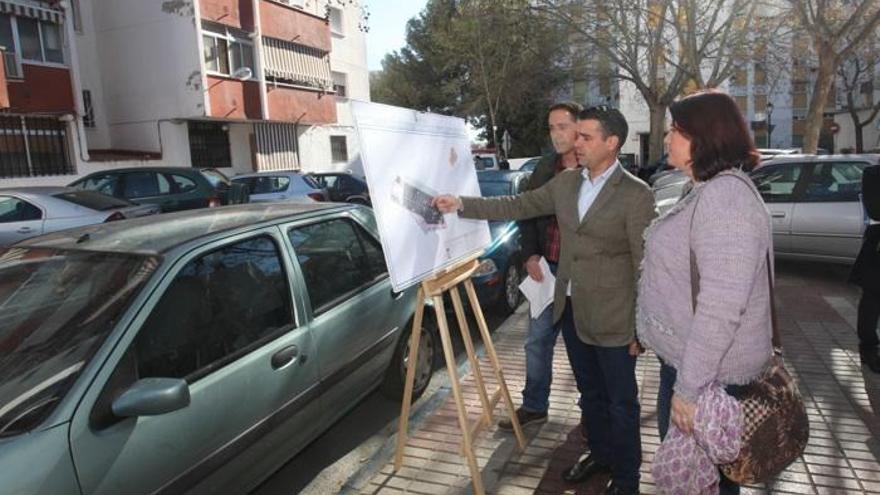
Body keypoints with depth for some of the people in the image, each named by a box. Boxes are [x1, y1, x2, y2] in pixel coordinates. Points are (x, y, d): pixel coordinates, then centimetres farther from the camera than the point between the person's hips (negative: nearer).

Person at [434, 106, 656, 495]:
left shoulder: (636, 195, -15)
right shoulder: (565, 182, 4)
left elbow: (646, 266, -13)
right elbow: (519, 206, 7)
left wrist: (641, 327, -13)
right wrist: (462, 205, 0)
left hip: (612, 318, -6)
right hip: (570, 309, 6)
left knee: (620, 401, 11)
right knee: (590, 392, 23)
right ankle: (600, 454, 45)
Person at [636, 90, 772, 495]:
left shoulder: (725, 196, -25)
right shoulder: (708, 191, 10)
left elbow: (721, 309, -30)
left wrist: (689, 388, -25)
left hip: (709, 368, -10)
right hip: (684, 356, 10)